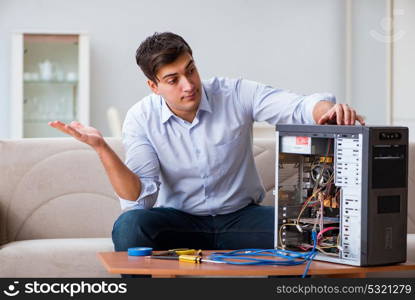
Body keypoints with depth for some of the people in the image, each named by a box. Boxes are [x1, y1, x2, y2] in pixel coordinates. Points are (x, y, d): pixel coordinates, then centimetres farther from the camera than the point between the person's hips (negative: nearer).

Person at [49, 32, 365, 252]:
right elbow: (140, 196, -16)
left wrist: (328, 110, -45)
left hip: (241, 217, 0)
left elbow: (300, 107, -21)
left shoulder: (236, 94, -10)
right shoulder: (141, 119, -8)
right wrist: (102, 147, -31)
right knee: (128, 227, -32)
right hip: (178, 220, 0)